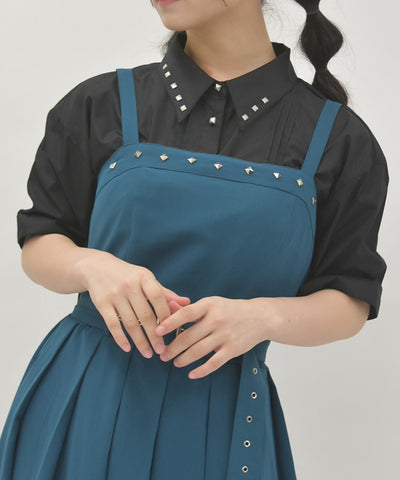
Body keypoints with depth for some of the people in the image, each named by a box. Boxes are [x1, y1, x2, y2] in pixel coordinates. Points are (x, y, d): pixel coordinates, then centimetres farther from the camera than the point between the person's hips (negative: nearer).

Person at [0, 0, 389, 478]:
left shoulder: (337, 137, -4)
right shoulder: (102, 104, -1)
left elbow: (352, 303, 0)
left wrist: (264, 315, -20)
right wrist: (91, 265, -17)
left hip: (225, 418, -1)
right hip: (87, 402, 1)